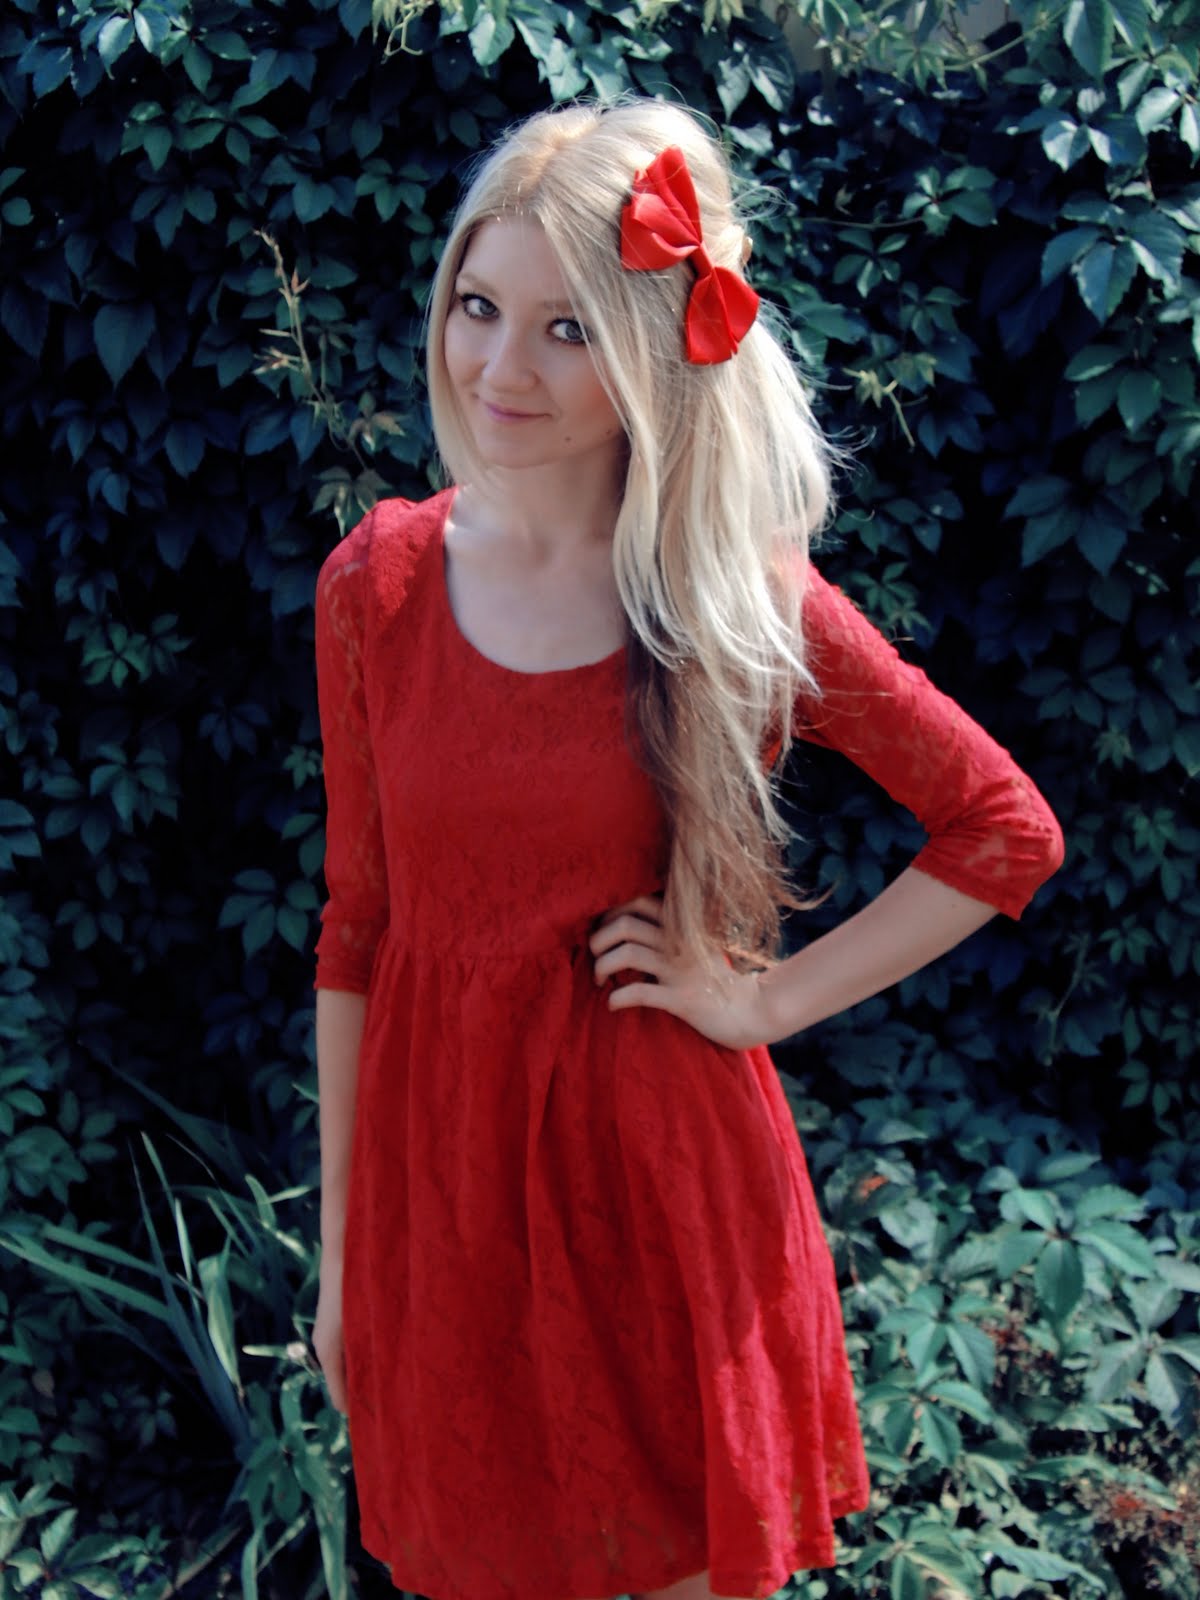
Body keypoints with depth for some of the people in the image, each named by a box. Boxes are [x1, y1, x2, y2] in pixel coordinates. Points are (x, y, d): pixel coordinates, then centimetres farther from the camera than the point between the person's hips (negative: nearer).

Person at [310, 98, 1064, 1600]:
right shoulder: (374, 586, -5)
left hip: (663, 1166, -2)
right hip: (437, 1164, 2)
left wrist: (770, 998, -8)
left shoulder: (738, 602, -11)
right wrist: (339, 1247, 6)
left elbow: (1008, 830, -3)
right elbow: (355, 927, 2)